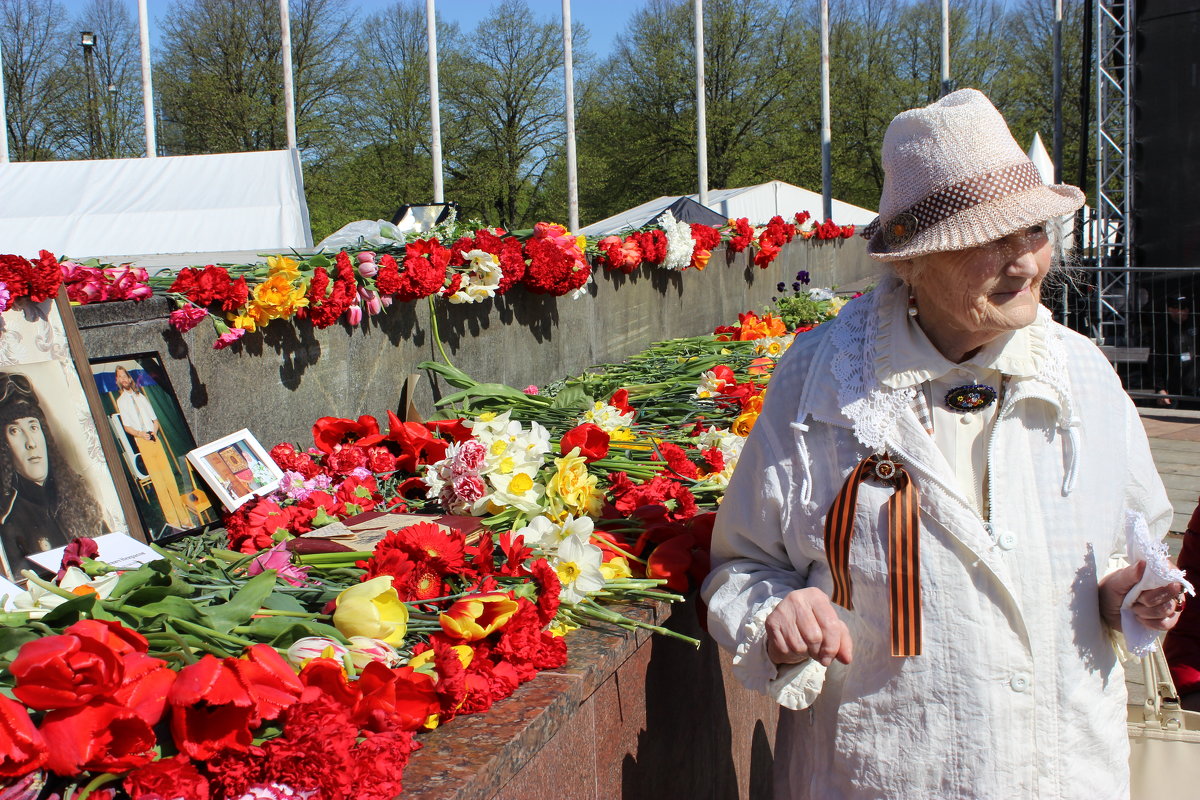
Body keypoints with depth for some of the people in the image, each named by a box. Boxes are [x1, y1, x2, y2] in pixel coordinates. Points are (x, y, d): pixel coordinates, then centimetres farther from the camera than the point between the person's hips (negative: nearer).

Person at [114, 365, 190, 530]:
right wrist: (140, 434, -14)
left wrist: (155, 430, -2)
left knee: (170, 478, -2)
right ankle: (172, 519, -7)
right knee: (157, 481, -7)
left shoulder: (141, 397, 18)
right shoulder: (121, 401, 8)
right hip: (141, 441, -3)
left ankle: (184, 518, -2)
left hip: (154, 438, 3)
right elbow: (126, 426, 2)